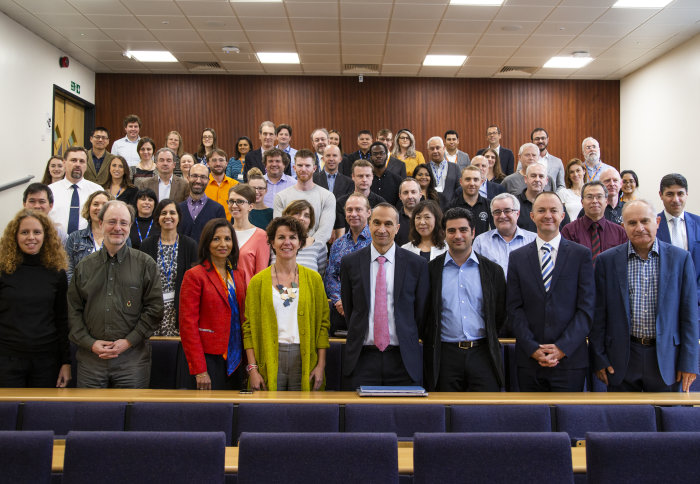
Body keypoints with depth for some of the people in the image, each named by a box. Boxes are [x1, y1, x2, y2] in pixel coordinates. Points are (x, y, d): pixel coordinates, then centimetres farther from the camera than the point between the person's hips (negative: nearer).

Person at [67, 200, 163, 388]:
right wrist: (90, 343, -4)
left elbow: (155, 308, -1)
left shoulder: (145, 264, 3)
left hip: (132, 357, -2)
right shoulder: (84, 266, 12)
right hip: (91, 357, 2)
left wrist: (129, 341, -9)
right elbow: (73, 310, 10)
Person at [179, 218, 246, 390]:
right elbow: (188, 324, -11)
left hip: (234, 362, 6)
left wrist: (246, 362, 8)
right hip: (207, 361, -5)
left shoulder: (238, 275, 11)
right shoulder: (194, 275, -7)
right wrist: (199, 371, -15)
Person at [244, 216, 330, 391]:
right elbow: (249, 326, 2)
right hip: (269, 361, -1)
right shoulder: (258, 281, 3)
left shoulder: (313, 278, 6)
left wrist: (321, 365, -1)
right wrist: (252, 368, -5)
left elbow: (322, 323, 6)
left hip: (304, 360, 1)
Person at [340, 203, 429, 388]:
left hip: (403, 360, 0)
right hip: (362, 358, 1)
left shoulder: (417, 264, 1)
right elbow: (348, 308, 11)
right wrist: (359, 337, 8)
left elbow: (421, 312, 6)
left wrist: (407, 341, 8)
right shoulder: (350, 262, 4)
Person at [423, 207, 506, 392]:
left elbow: (500, 314, 11)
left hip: (482, 355, 1)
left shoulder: (493, 270, 6)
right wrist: (431, 347, 5)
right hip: (446, 356, 0)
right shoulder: (431, 270, 3)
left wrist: (487, 342, 9)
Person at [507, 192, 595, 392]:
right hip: (529, 360, 1)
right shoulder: (517, 257, 7)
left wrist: (563, 348, -11)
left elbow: (587, 308, -2)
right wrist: (533, 348, -8)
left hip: (570, 360, -1)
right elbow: (514, 309, 2)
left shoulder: (581, 255, 3)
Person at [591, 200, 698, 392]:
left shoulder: (680, 258, 0)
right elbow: (599, 314, 1)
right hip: (621, 359, 0)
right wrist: (599, 358, -1)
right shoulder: (607, 260, 0)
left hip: (666, 359, 0)